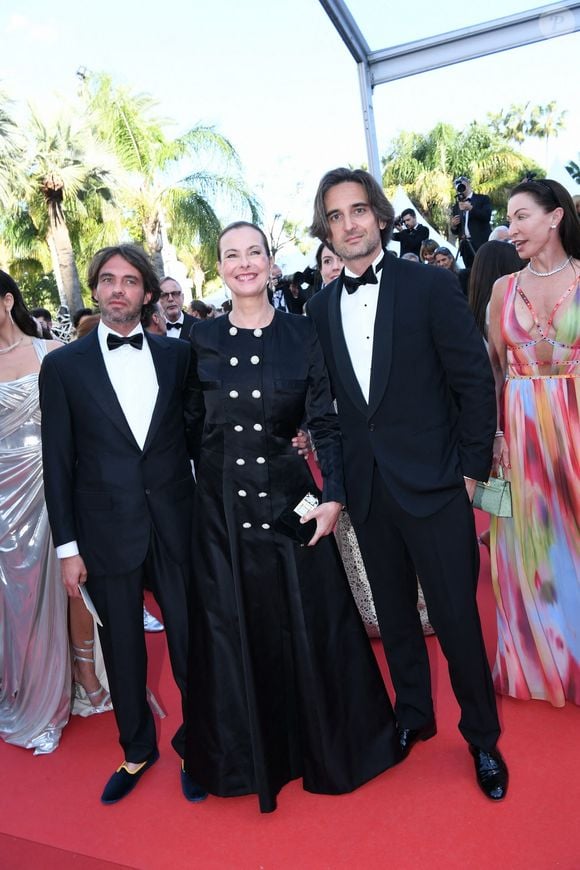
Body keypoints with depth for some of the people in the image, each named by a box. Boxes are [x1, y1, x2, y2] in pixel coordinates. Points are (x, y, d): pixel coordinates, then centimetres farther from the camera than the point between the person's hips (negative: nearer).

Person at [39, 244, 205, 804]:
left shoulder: (177, 355, 4)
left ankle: (195, 744, 34)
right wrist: (67, 546, -1)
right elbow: (58, 463, 0)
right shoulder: (62, 365, 0)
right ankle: (137, 749, 39)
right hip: (107, 530, 0)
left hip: (176, 522, 1)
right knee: (122, 648, 14)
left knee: (191, 641, 8)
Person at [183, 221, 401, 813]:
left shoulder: (303, 334, -1)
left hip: (289, 497, -1)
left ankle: (328, 748, 35)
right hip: (221, 507, 2)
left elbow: (326, 423, -4)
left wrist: (333, 495, -13)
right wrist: (201, 488, 2)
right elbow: (194, 425, 6)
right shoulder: (202, 339, 3)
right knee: (233, 629, 11)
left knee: (309, 625, 8)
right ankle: (248, 756, 36)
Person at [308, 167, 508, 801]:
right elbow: (329, 394, 10)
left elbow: (474, 380, -6)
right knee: (393, 613, 17)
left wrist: (472, 468, -7)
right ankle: (414, 715, 39)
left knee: (456, 617, 5)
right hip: (366, 487, 4)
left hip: (431, 483, -4)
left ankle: (482, 736, 29)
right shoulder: (321, 307, 6)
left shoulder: (430, 285, -6)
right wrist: (337, 469, 4)